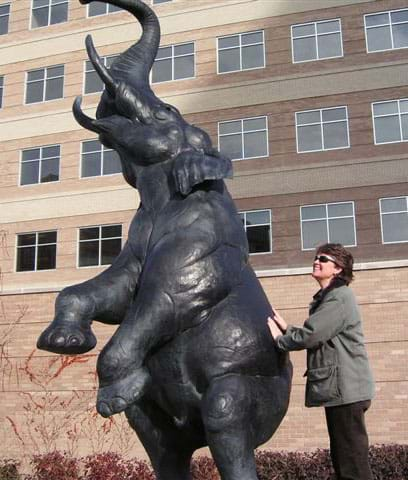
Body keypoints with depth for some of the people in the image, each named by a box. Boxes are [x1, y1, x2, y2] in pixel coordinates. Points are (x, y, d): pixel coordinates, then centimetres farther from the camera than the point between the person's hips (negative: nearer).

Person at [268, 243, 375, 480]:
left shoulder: (339, 297, -13)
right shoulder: (327, 298, 19)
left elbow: (310, 335, -20)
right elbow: (314, 337, 16)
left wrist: (278, 339, -4)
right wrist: (285, 328, 3)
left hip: (345, 389, -10)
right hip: (338, 389, 10)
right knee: (344, 459, 15)